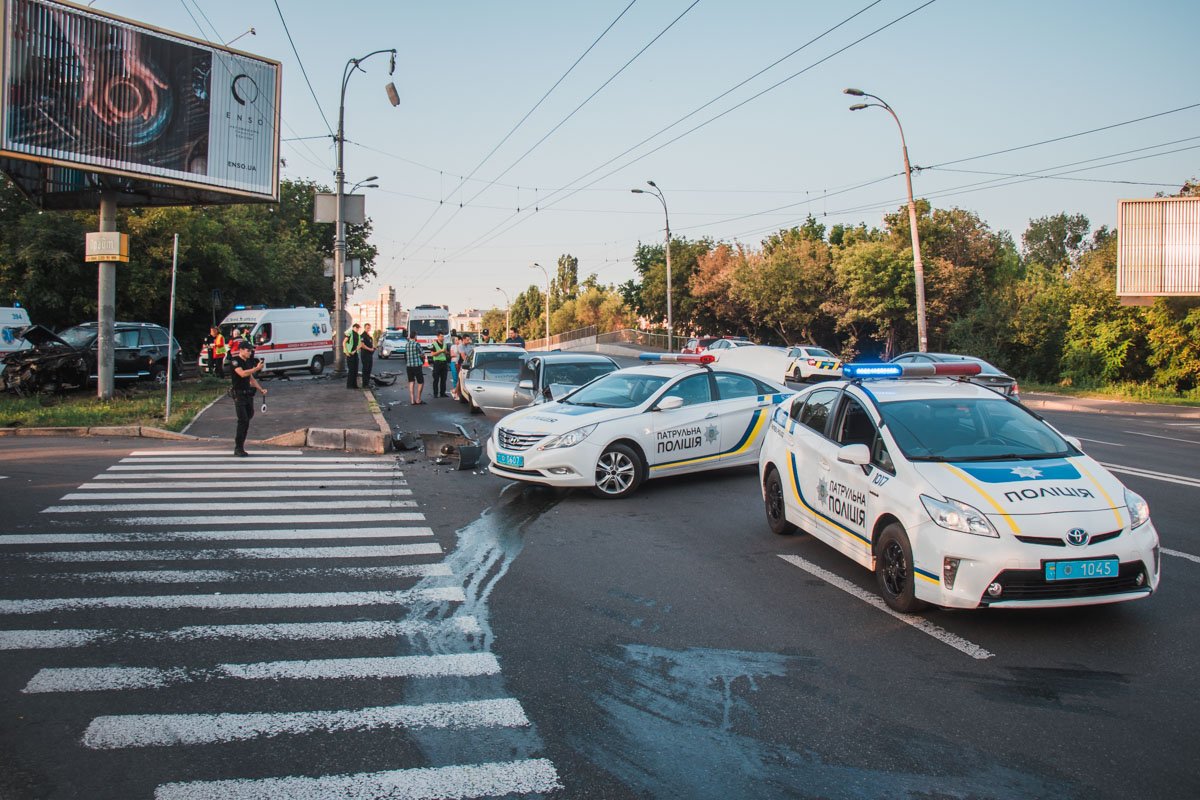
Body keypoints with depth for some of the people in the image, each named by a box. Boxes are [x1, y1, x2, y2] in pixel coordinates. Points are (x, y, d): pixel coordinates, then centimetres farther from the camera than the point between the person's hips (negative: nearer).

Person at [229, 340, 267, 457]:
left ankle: (239, 447, 16)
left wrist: (261, 389, 13)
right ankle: (238, 448, -7)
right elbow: (242, 373, -26)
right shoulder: (235, 361, -10)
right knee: (243, 421, -12)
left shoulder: (248, 362, 14)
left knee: (248, 418, 9)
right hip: (239, 395, -8)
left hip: (248, 394, 8)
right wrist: (256, 368, -24)